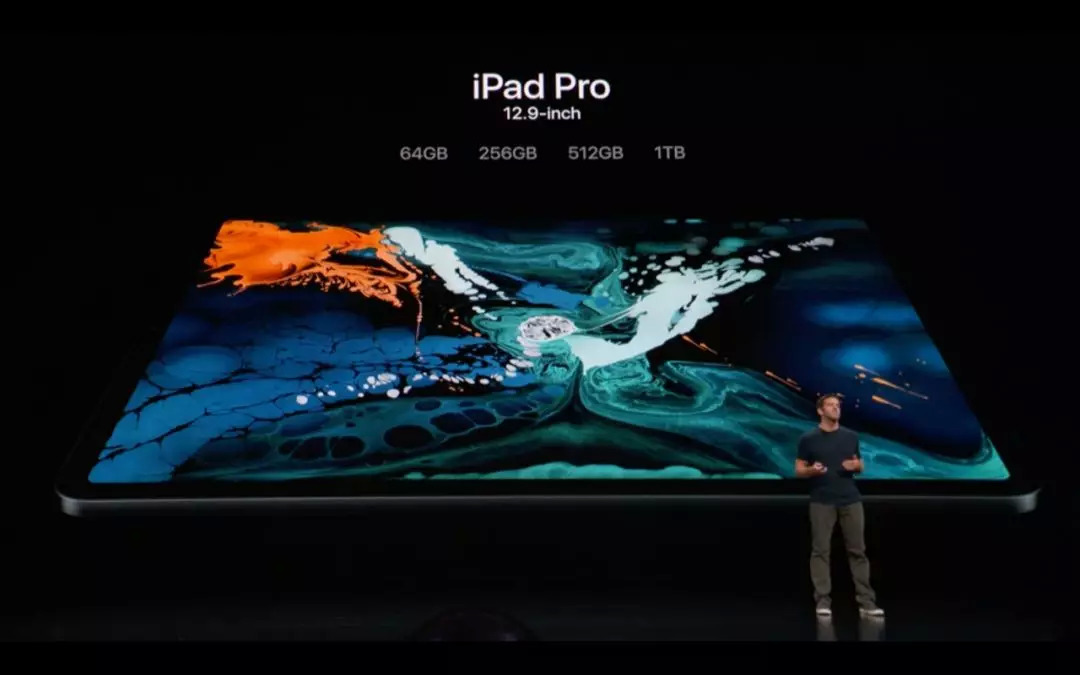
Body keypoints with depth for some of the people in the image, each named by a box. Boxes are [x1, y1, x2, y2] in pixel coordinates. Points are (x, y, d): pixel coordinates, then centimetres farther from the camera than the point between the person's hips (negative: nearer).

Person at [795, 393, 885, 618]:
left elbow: (860, 467, 15)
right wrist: (813, 470, -20)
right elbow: (799, 471, 1)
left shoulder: (851, 436, 9)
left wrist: (856, 465, -8)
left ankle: (866, 601, 6)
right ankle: (823, 601, 5)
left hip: (851, 500, 3)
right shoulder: (808, 439, -1)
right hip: (822, 502, -3)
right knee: (820, 550, -1)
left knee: (857, 550, 2)